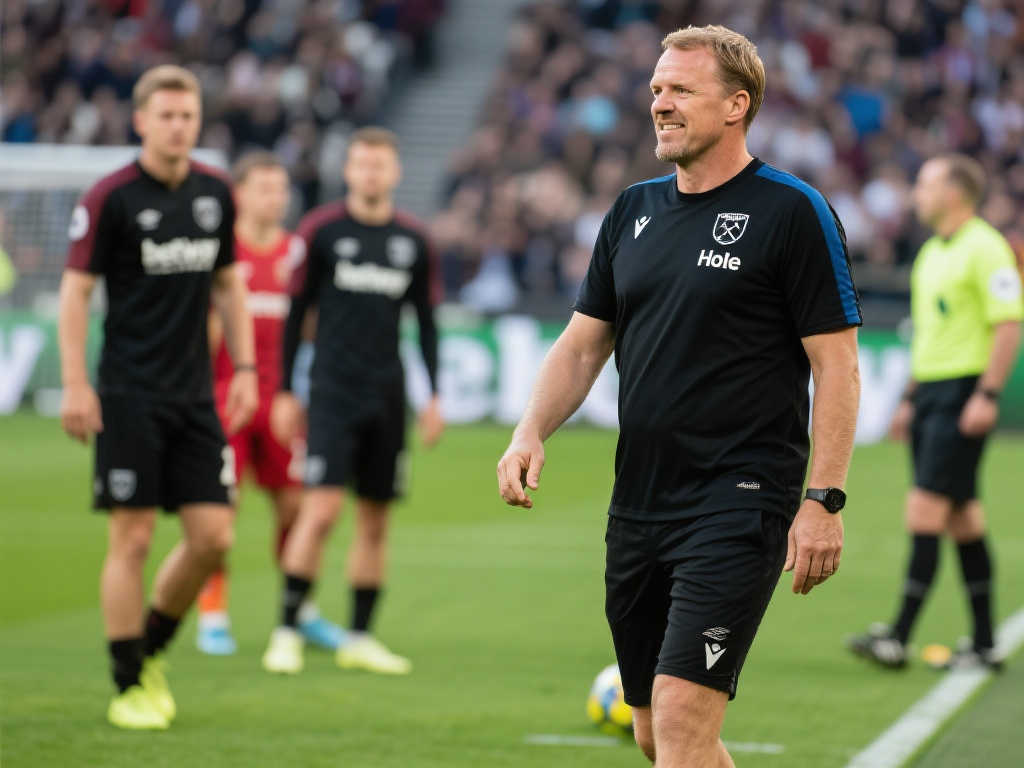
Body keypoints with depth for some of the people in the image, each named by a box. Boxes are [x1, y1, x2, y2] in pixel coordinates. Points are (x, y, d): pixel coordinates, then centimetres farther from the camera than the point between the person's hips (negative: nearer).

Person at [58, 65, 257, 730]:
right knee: (133, 538, -4)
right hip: (129, 395, -5)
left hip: (196, 394, 5)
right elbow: (75, 292, -6)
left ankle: (152, 648, 22)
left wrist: (245, 366, 12)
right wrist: (75, 386, -12)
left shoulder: (215, 193, 8)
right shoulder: (111, 199, -7)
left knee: (213, 536, 0)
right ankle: (130, 686, 6)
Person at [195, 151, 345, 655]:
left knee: (293, 502, 3)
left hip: (279, 395, 4)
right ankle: (213, 617, 1)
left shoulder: (296, 252, 9)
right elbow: (204, 326, 0)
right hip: (224, 392, -4)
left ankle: (303, 613, 15)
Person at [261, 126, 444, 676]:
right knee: (321, 509, -14)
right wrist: (284, 391, 1)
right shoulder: (321, 230, -1)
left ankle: (359, 639, 13)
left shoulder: (412, 241, 8)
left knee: (375, 521, 5)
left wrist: (434, 396, 9)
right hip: (333, 389, -4)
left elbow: (426, 321, 14)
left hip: (387, 394, 4)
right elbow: (296, 311, 3)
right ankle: (287, 631, -6)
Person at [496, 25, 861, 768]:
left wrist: (824, 501, -14)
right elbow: (583, 344, 18)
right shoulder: (635, 210, 13)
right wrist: (531, 433, 0)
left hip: (739, 505, -7)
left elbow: (837, 365, -7)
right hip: (638, 506, 7)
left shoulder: (793, 212, -6)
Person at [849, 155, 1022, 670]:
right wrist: (910, 400, 23)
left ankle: (899, 637, -13)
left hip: (963, 393, -9)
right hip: (930, 390, 9)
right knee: (962, 517, 8)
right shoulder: (930, 254, 17)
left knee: (926, 509, -12)